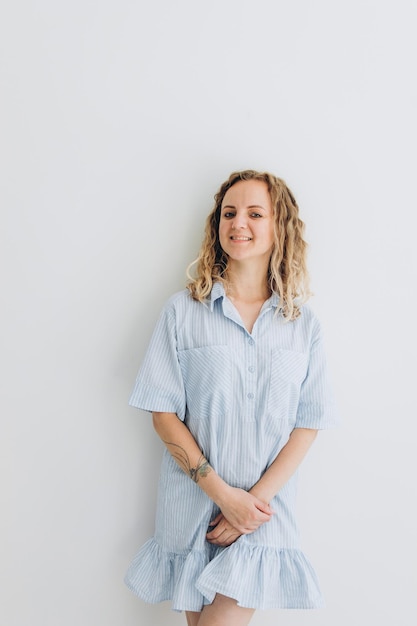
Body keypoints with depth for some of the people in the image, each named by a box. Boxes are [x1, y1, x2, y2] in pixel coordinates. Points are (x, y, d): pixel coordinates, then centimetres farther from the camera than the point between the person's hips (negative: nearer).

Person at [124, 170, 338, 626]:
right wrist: (221, 492, -12)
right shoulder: (183, 311, -3)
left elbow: (308, 425, 0)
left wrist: (257, 498, -11)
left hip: (265, 505, 0)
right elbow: (163, 414, -6)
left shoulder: (303, 324, 1)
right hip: (194, 502, 0)